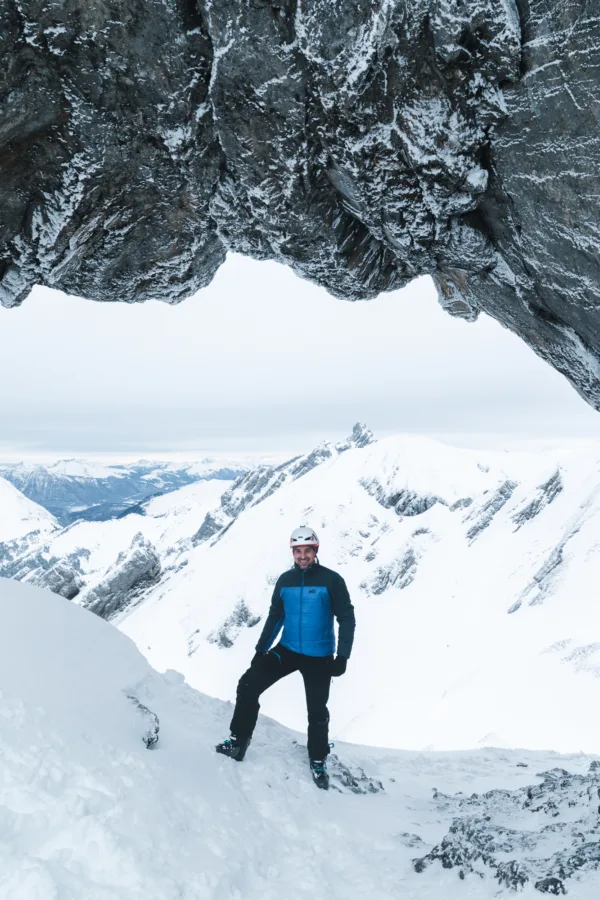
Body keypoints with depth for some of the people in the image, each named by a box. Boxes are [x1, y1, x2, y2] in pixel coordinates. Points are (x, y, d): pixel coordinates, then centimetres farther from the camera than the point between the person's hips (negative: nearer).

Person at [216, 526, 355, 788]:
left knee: (317, 711, 7)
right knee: (248, 686, -7)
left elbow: (346, 619, -9)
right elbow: (274, 617, 10)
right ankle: (239, 741, 7)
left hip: (319, 657, -3)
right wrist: (261, 649, 7)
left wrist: (343, 656, -15)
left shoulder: (331, 580, -12)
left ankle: (318, 761, 30)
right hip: (287, 650, 3)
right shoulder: (285, 580, 0)